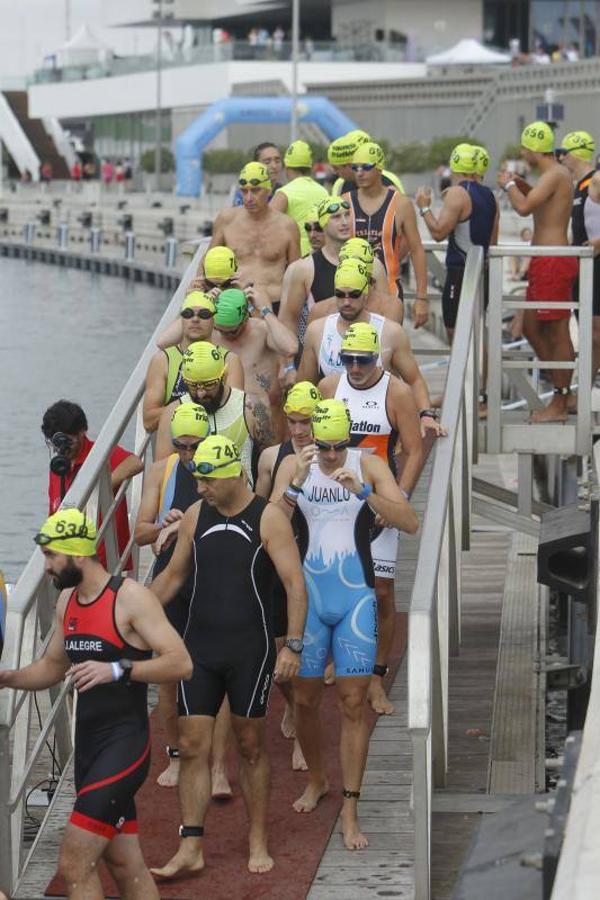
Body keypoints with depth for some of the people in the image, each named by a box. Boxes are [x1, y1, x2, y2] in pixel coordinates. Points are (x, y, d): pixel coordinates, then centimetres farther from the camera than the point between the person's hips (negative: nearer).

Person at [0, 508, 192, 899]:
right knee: (125, 863, 12)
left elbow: (181, 663, -19)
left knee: (75, 863, -13)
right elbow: (53, 667, 25)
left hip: (125, 744, -8)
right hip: (88, 745, 8)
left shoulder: (130, 598, -13)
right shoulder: (68, 601, 11)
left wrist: (117, 670, -27)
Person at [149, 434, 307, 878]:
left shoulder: (268, 519, -8)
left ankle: (259, 842, 18)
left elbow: (295, 583, -12)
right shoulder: (196, 516, 7)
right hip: (200, 646, 4)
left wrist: (293, 645, -20)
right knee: (192, 745, -1)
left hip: (250, 649, -4)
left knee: (251, 745, 6)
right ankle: (190, 849, 1)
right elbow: (174, 575, 18)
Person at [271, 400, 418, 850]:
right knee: (305, 698, 9)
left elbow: (410, 523, -13)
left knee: (353, 702, -3)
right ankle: (317, 779, 36)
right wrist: (297, 483, -23)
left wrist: (363, 491, -26)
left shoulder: (369, 465, -4)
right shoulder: (294, 466, -1)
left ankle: (350, 812, 0)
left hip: (356, 597, -1)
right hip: (309, 596, 1)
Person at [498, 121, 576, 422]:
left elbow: (524, 207, -27)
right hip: (545, 263, 10)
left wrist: (509, 186, -9)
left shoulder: (555, 175, -15)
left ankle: (560, 405, -2)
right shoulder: (555, 174, 16)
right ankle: (562, 390, 21)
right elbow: (540, 202, 33)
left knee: (558, 332, -6)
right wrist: (520, 186, 17)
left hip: (553, 262, -10)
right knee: (531, 327, 15)